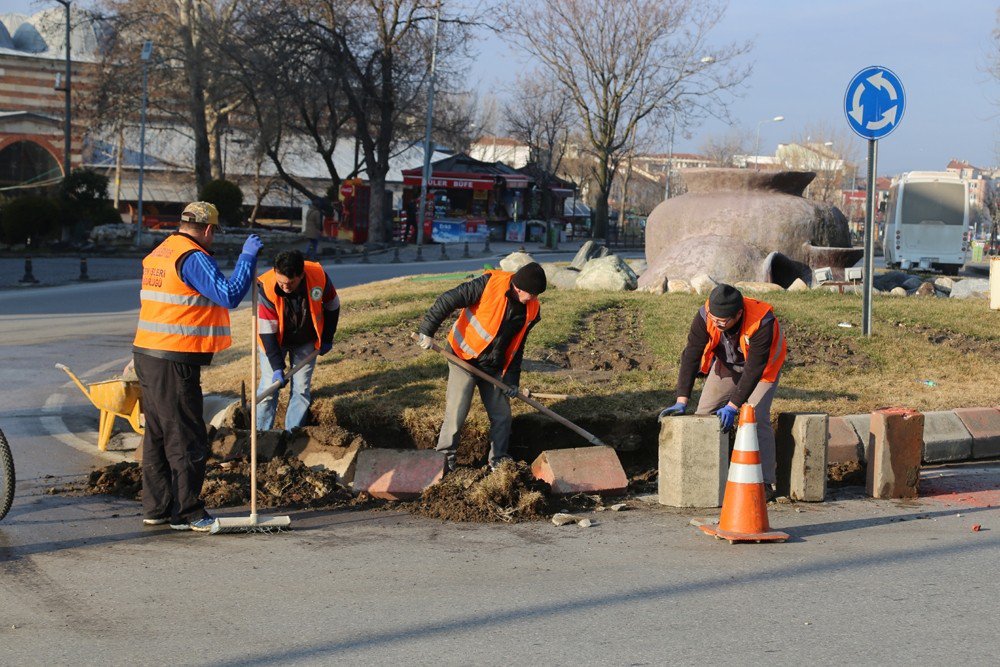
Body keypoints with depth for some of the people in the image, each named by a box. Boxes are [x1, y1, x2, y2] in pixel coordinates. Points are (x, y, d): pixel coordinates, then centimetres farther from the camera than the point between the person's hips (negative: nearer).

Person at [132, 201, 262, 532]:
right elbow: (229, 295, -23)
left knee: (157, 435, 15)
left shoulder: (157, 254, 15)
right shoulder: (193, 257, -14)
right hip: (175, 363, -9)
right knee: (186, 439, -3)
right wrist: (248, 256, -14)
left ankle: (156, 508, 20)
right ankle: (186, 513, 0)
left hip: (147, 355, 10)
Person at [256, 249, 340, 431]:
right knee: (269, 388, -6)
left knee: (301, 389, 1)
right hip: (275, 340, -2)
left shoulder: (319, 276, -27)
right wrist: (277, 367, -30)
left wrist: (327, 339, 2)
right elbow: (267, 332, -27)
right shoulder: (266, 288, -33)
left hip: (306, 341, 2)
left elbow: (332, 306, -5)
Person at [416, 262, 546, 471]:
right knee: (456, 412, -6)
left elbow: (517, 346, 8)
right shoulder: (489, 284, -21)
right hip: (464, 359, -5)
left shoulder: (530, 309, -2)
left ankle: (498, 460, 20)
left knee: (502, 415, 6)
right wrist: (428, 330, -21)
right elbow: (449, 300, -20)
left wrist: (511, 378, 4)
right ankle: (445, 456, 10)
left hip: (493, 368, 5)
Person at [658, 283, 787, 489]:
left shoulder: (762, 322, -40)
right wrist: (682, 402, -32)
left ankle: (764, 483, -13)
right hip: (727, 363, 4)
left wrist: (733, 406, -38)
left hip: (762, 367, -4)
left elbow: (754, 368, -36)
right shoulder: (705, 316, -30)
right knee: (703, 414, -1)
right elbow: (691, 356, -27)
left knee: (757, 418, -20)